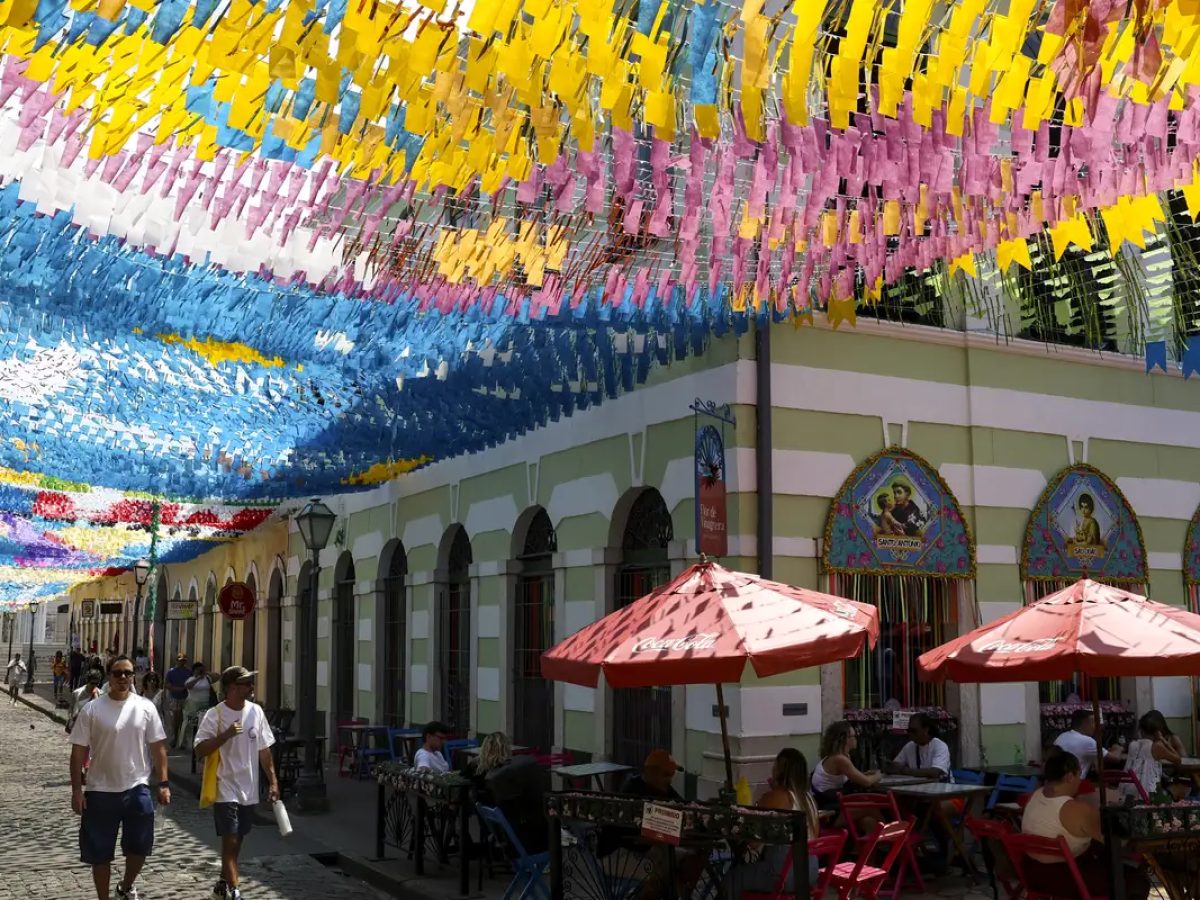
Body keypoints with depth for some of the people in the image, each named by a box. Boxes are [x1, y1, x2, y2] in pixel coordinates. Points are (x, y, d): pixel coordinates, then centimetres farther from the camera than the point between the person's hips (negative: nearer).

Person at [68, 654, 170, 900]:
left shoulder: (145, 707, -1)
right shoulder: (92, 709, -6)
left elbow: (157, 747, 3)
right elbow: (79, 752, -4)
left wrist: (163, 783, -2)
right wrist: (77, 790, -7)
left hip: (137, 788, 1)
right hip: (100, 791, -1)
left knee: (140, 846, 6)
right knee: (100, 852, 8)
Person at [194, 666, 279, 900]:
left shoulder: (256, 711, 2)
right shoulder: (215, 715, -12)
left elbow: (264, 749, 8)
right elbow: (199, 750, -16)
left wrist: (272, 781, 7)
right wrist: (226, 735, -26)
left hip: (248, 790, 5)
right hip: (226, 789, -5)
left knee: (236, 841, 16)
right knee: (230, 841, -7)